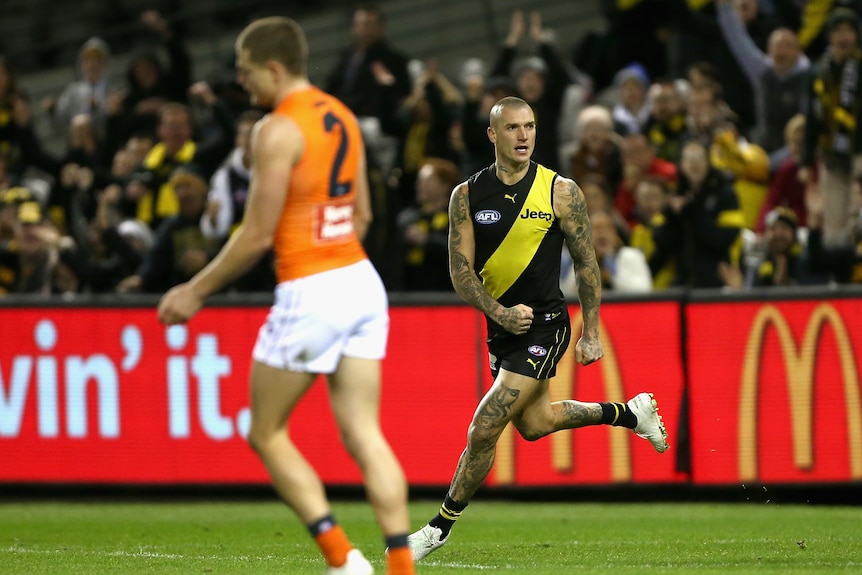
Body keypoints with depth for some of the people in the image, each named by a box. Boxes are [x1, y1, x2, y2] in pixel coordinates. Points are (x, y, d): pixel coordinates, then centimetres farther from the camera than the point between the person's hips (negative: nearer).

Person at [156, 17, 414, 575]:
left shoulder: (278, 131, -13)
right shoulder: (342, 117, 12)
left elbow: (257, 235, -14)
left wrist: (197, 292, -5)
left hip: (309, 296, -8)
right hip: (363, 282, 8)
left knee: (267, 434, 7)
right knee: (364, 436, 4)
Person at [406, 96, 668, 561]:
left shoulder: (560, 192, -9)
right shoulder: (467, 196, -3)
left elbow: (586, 264, -1)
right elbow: (460, 271, -5)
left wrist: (591, 333, -1)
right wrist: (499, 312, -20)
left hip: (544, 327, -5)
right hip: (501, 326, 5)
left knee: (483, 432, -11)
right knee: (534, 423, 20)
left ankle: (441, 525, 5)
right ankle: (629, 413, 43)